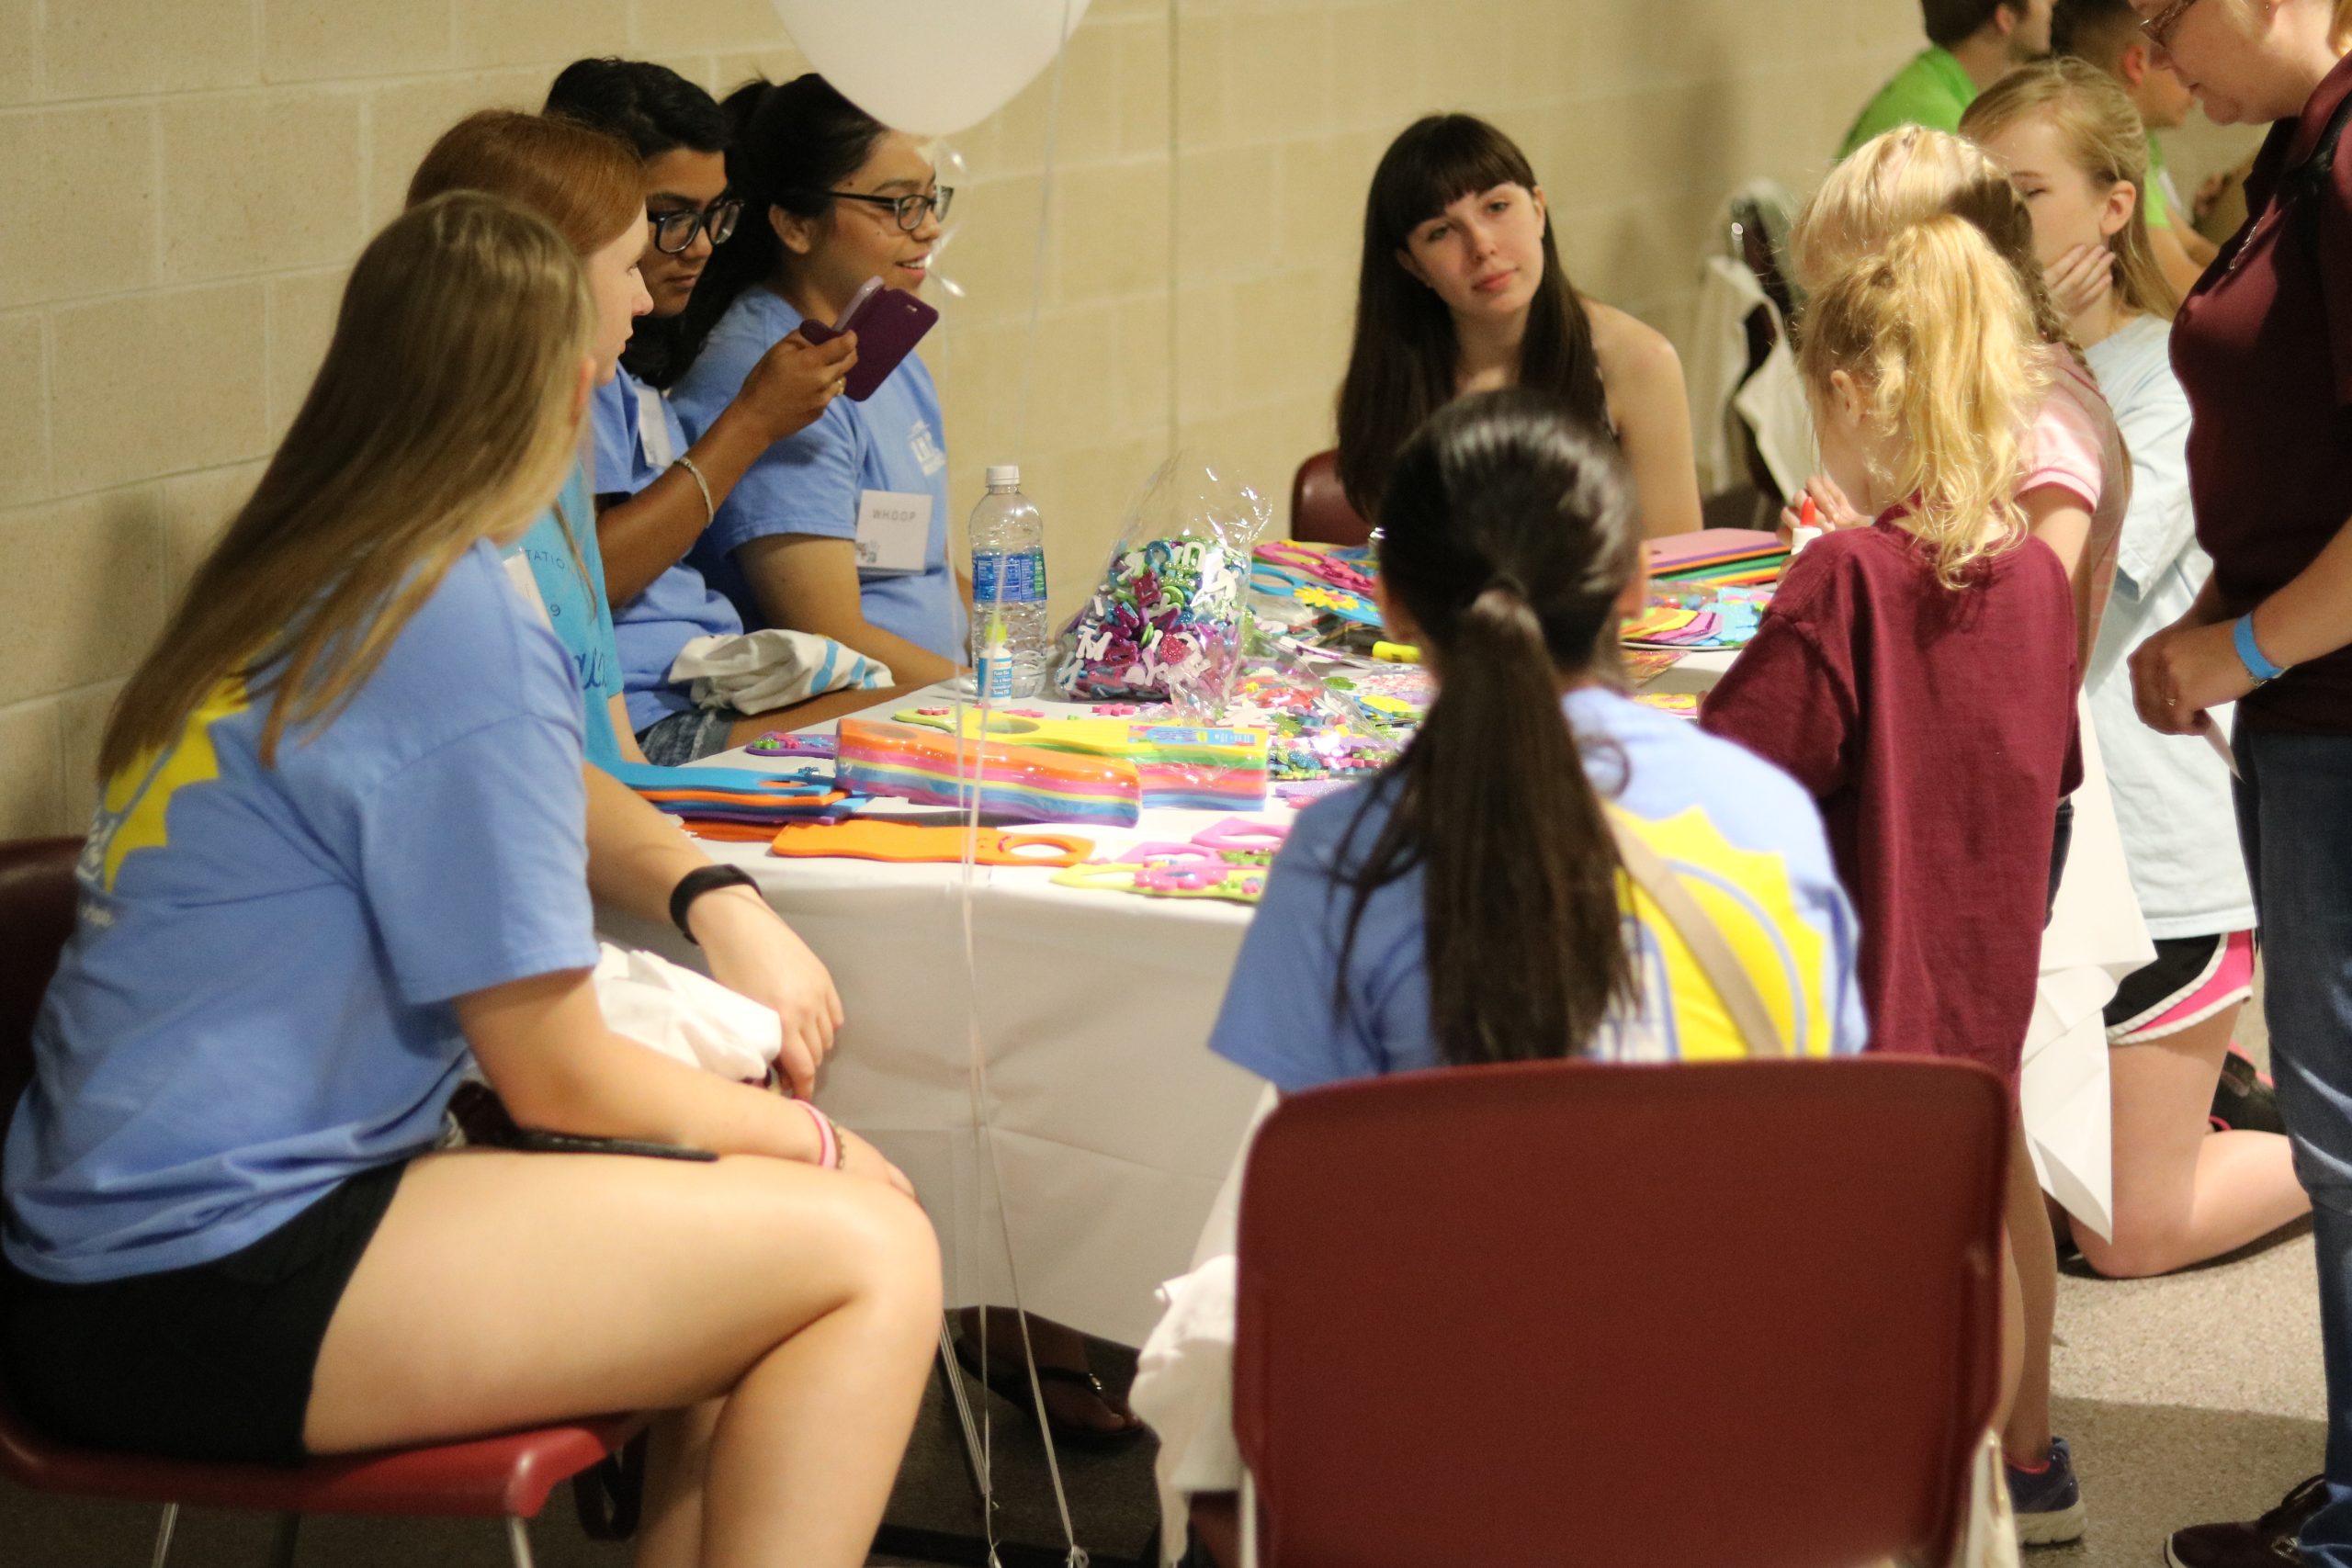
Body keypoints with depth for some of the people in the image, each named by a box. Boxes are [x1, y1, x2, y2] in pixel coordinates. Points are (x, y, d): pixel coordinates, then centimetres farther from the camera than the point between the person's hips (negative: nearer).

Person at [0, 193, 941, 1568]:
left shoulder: (289, 584, 11)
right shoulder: (463, 631, -15)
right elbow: (559, 1080, -10)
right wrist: (810, 1138, 5)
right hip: (215, 1296, -9)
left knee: (765, 1257, 12)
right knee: (869, 1256, -8)